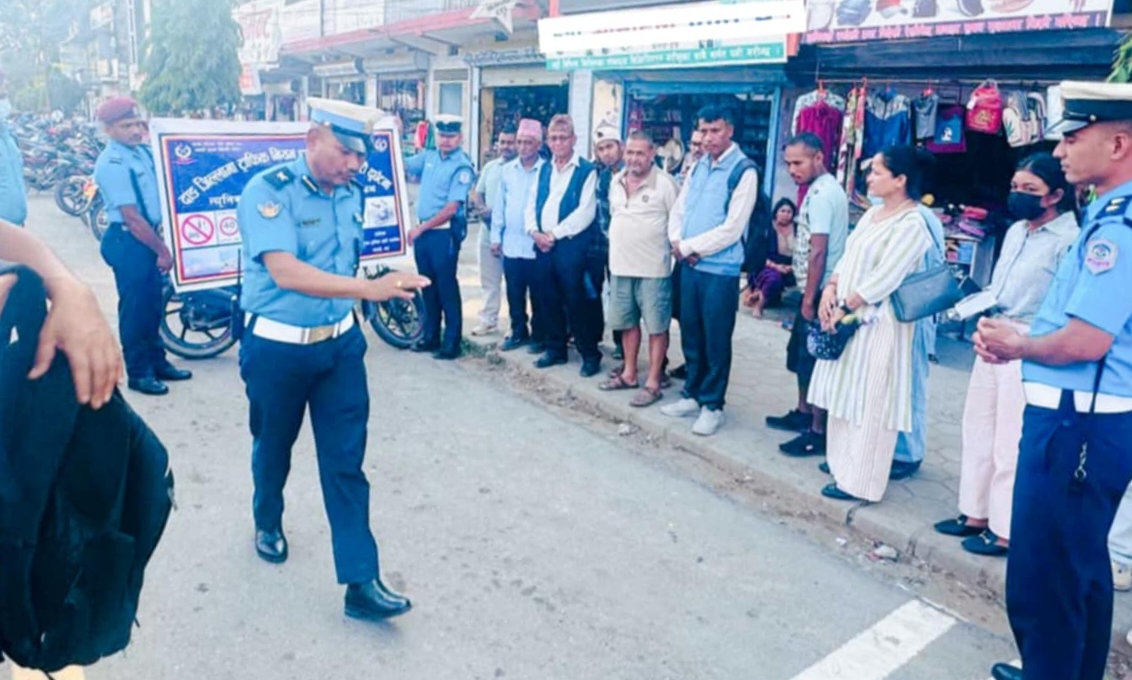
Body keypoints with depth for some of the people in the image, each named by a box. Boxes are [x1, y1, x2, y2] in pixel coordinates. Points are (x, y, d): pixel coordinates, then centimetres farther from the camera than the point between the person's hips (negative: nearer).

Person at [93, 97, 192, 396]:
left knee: (153, 304, 16)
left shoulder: (142, 151, 7)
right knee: (135, 308, 1)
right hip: (128, 241, -8)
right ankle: (138, 373, 13)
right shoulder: (112, 164, -18)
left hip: (149, 236, 8)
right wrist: (162, 250, -15)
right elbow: (132, 218, -20)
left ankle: (157, 361, 29)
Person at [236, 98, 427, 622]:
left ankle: (361, 582, 6)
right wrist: (367, 288, -42)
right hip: (277, 348, -4)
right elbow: (284, 272, -32)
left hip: (340, 343, 4)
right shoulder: (267, 190, -17)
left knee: (346, 461, 1)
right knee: (273, 447, 19)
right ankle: (268, 520, 49)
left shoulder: (350, 194, 1)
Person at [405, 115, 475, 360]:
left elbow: (452, 208, -16)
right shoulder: (428, 156, 10)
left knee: (446, 287, -3)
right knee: (428, 286, 13)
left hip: (444, 233, -7)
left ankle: (452, 342, 4)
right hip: (422, 231, 7)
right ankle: (430, 336, 24)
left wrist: (421, 227, -14)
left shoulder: (462, 167, -11)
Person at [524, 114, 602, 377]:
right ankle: (555, 349, 24)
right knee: (549, 299, 11)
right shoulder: (544, 169, 15)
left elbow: (586, 212, -13)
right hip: (543, 245, 6)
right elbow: (532, 204, 14)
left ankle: (590, 354, 8)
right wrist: (534, 231, -4)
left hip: (571, 245, -6)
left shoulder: (586, 170, -5)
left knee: (576, 301, -4)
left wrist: (555, 234, -13)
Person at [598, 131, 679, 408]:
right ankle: (629, 374, 30)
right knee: (627, 322, 16)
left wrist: (674, 248, -7)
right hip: (620, 265, 7)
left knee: (656, 326, 2)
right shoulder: (616, 181, 8)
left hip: (653, 268, -7)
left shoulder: (665, 183, -12)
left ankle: (653, 382, 10)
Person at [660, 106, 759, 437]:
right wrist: (678, 243, -6)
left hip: (720, 270, -6)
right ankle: (692, 395, 29)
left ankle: (712, 405, 17)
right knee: (690, 334, 14)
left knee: (716, 341, 3)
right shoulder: (698, 166, 12)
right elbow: (678, 210, 14)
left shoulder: (744, 171, -10)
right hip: (689, 265, 6)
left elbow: (732, 229, -16)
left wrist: (687, 246, -11)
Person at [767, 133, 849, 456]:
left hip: (819, 292, -10)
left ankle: (818, 433, 7)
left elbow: (818, 252, -21)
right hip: (815, 289, 10)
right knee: (800, 354, 20)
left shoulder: (821, 194, -18)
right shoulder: (825, 188, 14)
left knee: (813, 361, -2)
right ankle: (803, 413, 35)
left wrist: (809, 300, -19)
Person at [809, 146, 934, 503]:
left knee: (870, 402, -1)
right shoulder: (873, 214, 12)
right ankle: (844, 462, 30)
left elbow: (882, 279, -20)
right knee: (846, 394, 16)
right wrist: (830, 290, -3)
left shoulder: (911, 225, -16)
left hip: (878, 322, -9)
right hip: (849, 317, 9)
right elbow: (848, 257, 12)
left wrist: (844, 309, -16)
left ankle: (861, 481, 8)